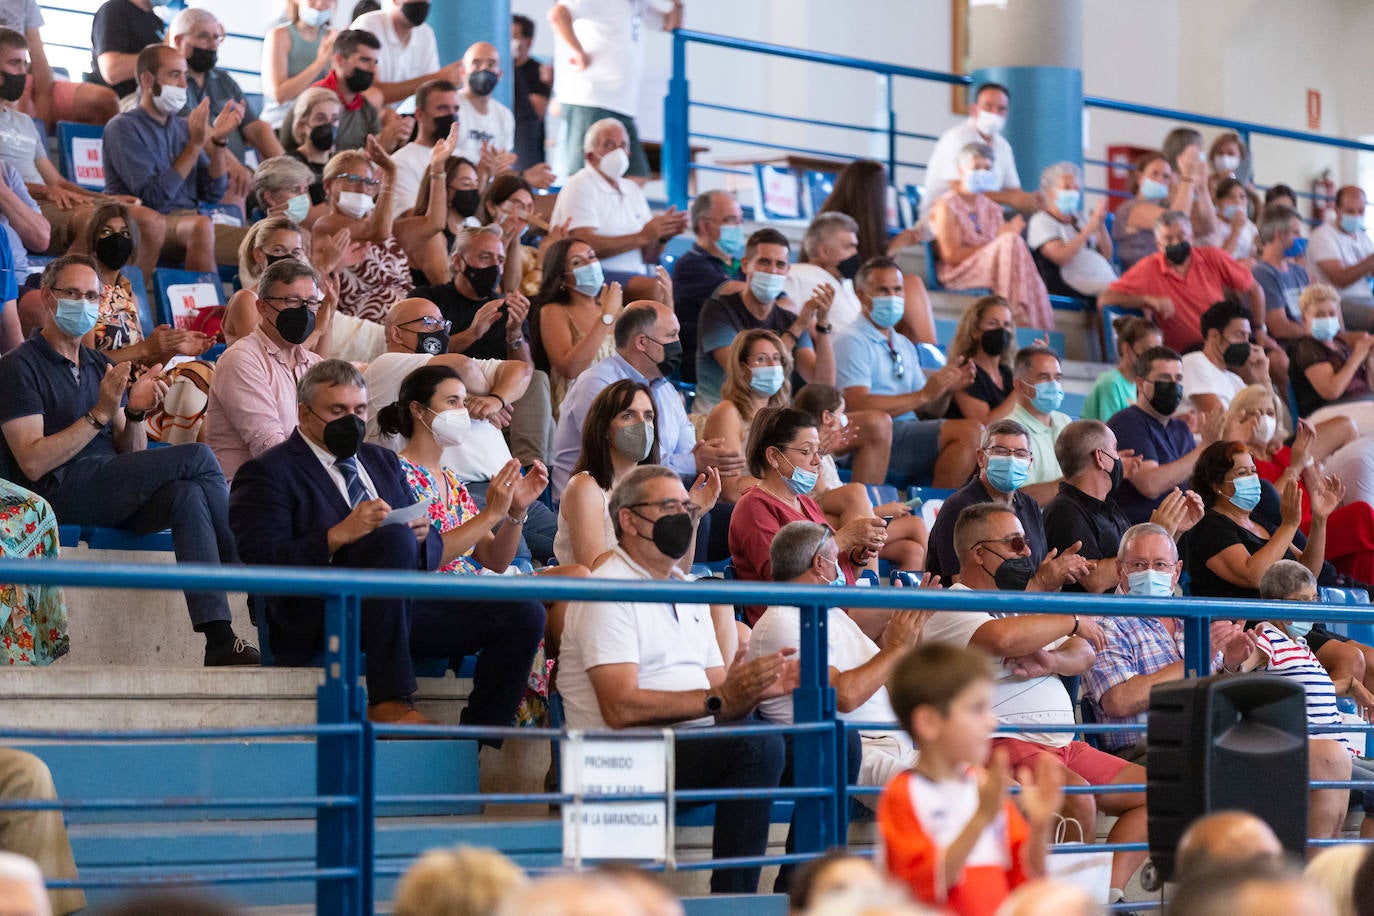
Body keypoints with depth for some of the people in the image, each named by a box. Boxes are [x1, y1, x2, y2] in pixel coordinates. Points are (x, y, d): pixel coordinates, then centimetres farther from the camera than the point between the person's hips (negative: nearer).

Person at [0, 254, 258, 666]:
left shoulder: (101, 366, 23)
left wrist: (135, 414, -2)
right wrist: (100, 414, -17)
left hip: (114, 498, 7)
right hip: (61, 492, -6)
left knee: (187, 495, -28)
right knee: (197, 457, -19)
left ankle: (219, 640, -37)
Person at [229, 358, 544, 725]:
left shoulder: (382, 461, 27)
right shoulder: (268, 472, 4)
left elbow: (433, 552, 22)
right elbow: (262, 562, -11)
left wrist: (422, 536, -3)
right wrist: (338, 536, -22)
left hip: (405, 607, 7)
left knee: (524, 613, -11)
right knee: (394, 537, -35)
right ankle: (389, 703, -36)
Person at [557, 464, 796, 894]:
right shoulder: (607, 593, -5)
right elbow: (621, 708, -17)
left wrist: (755, 689, -5)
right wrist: (716, 698, -22)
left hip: (698, 749, 8)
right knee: (757, 744, -33)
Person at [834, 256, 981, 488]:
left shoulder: (905, 346, 26)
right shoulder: (852, 341, -2)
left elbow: (927, 412, 22)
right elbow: (859, 406, -15)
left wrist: (947, 390, 0)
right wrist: (923, 395, -15)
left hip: (911, 438, 9)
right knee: (970, 431, -23)